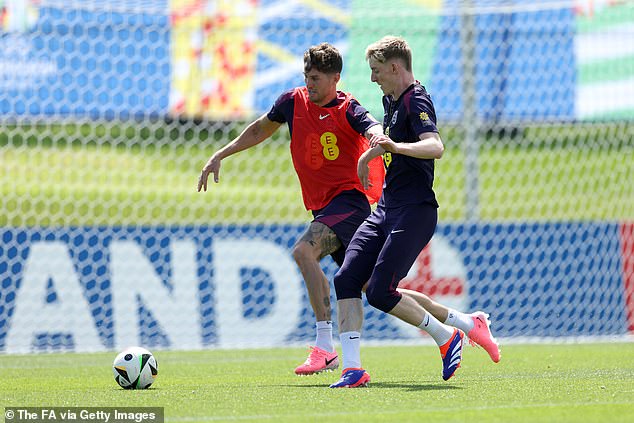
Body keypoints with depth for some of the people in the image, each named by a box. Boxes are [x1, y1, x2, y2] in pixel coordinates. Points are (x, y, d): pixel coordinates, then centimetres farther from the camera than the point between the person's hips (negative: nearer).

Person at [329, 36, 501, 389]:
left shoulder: (416, 101, -15)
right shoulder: (391, 100, 15)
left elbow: (436, 147, -34)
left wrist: (396, 147, -49)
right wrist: (369, 155, 49)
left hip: (415, 212, -9)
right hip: (387, 210, 10)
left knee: (380, 292, -16)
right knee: (347, 280, -5)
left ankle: (447, 335, 3)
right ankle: (353, 369, -9)